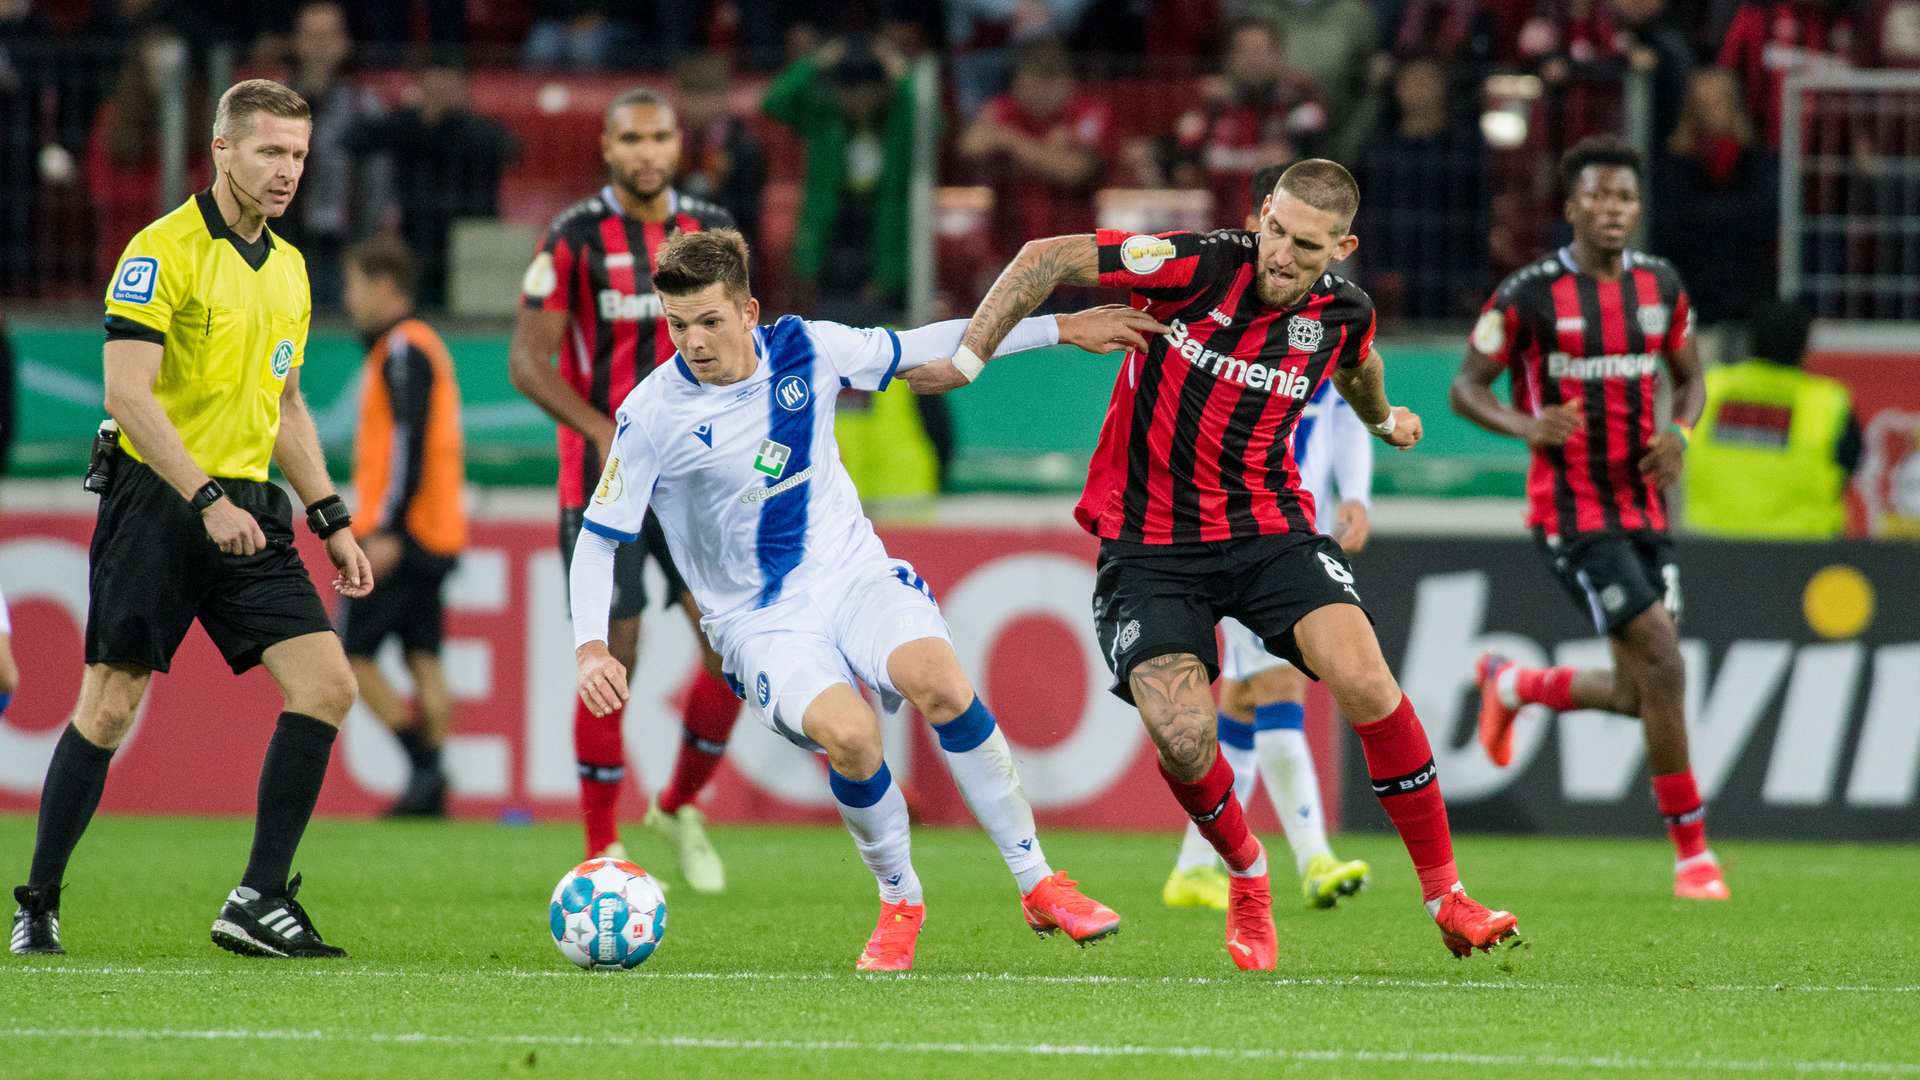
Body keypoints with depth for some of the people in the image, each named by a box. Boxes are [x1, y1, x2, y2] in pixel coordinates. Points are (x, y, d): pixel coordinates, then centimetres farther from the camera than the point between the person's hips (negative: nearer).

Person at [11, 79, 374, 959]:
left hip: (247, 507, 7)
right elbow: (127, 393, -17)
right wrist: (206, 500, -23)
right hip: (157, 500, -7)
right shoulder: (164, 249, -10)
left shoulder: (288, 268, 14)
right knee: (110, 706, -4)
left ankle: (259, 901, -4)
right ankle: (37, 905, 8)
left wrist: (330, 519, 16)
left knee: (327, 683, -7)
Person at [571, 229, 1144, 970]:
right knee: (847, 734, -31)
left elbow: (920, 348, 12)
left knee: (937, 679, -29)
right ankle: (899, 904, -4)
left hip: (854, 576, 2)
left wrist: (1060, 328, 15)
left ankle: (1039, 886, -15)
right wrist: (591, 648, -21)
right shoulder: (652, 416, -12)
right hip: (761, 624, -2)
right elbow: (599, 539, -5)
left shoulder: (805, 350, -3)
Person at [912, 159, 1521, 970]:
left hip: (1268, 525, 2)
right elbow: (1048, 259, -11)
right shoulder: (1198, 267, -17)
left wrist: (1382, 419, 44)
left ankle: (1444, 894, -6)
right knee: (1183, 736, -19)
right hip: (1149, 544, -2)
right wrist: (966, 358, -12)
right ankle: (1247, 880, 14)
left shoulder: (1342, 313, -3)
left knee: (1363, 680, -20)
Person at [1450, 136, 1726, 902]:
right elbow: (1466, 388, -3)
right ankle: (1692, 853, -7)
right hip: (1572, 515, -6)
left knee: (1639, 695, 7)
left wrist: (1680, 434, -4)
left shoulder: (1661, 286, 7)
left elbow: (1689, 378, 18)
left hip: (1643, 512, 6)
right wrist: (1527, 426, -23)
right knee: (1663, 665, -16)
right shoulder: (1529, 295, -9)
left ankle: (1513, 685, 37)